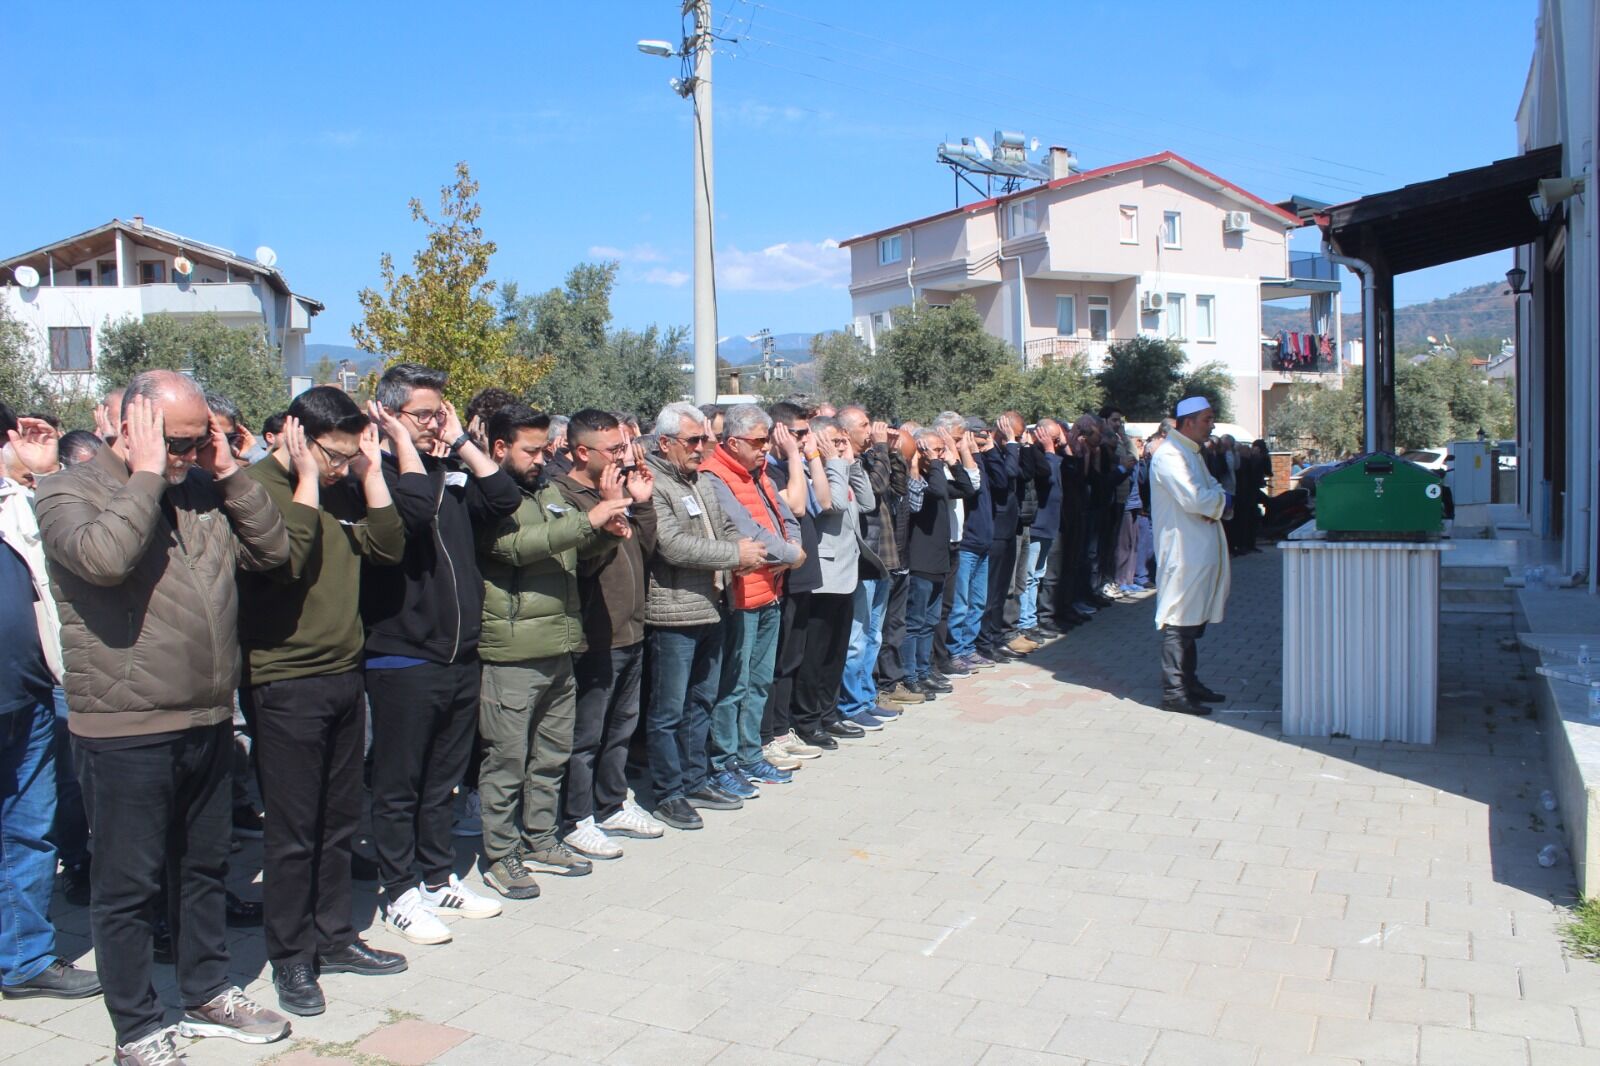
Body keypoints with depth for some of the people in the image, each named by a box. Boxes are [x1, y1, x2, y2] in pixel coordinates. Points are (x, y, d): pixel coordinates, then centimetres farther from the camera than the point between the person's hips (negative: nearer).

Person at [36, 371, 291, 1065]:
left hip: (208, 723, 6)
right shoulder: (69, 492, -8)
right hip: (124, 734, -6)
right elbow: (103, 557, -28)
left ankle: (208, 996, 35)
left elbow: (271, 550, 5)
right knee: (127, 886, 7)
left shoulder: (202, 489, 9)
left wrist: (231, 474, -3)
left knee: (204, 869, 19)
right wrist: (147, 475, -19)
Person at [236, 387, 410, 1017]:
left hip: (343, 675, 7)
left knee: (339, 821, 16)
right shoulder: (254, 486, -10)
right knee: (293, 830, 3)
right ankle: (291, 959, 17)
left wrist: (371, 470, -3)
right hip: (283, 683, -7)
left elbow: (387, 548, 1)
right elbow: (284, 562, -24)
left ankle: (332, 939, 30)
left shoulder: (343, 488, 10)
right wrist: (307, 481, -18)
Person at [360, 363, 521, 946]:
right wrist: (403, 442, -17)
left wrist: (460, 441, 2)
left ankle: (438, 879, 31)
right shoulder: (378, 475, -11)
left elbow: (505, 496, 1)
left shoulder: (450, 475, 11)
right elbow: (417, 507, -29)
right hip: (401, 661, -7)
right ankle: (400, 893, 19)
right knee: (399, 784, 7)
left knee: (442, 780, 18)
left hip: (460, 657, 7)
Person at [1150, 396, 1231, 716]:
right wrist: (1222, 502, -6)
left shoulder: (1192, 453, 20)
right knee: (1179, 621, -7)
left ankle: (1188, 683, 25)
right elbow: (1194, 499, -25)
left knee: (1192, 619, 16)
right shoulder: (1169, 455, -15)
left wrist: (1217, 503, -6)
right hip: (1183, 553, -10)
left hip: (1201, 550, 10)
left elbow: (1213, 490, 17)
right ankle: (1173, 692, -3)